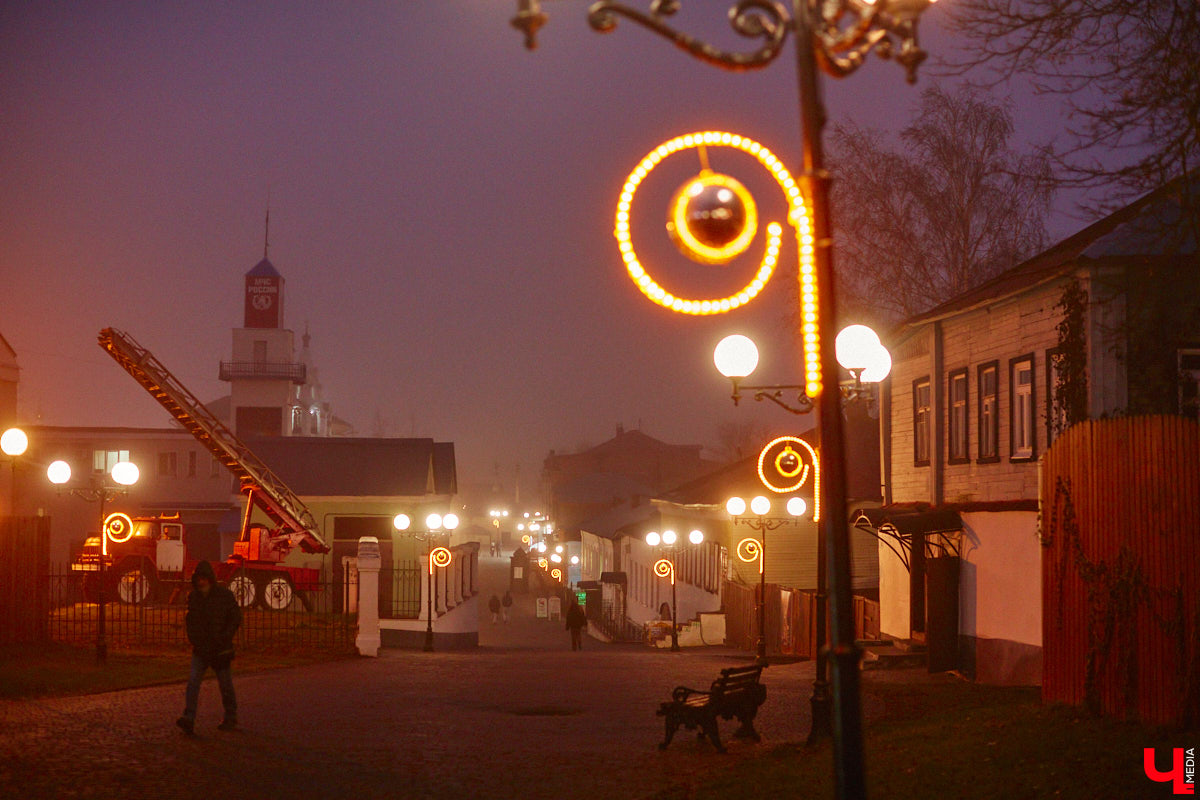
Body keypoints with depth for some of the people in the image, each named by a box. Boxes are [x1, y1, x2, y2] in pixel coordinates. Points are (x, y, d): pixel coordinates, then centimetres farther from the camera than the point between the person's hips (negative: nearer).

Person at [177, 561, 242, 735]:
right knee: (193, 681, -13)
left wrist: (224, 638, -15)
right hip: (200, 649, 3)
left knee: (225, 684, 7)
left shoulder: (225, 595, -6)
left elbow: (236, 618, -5)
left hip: (220, 650, -3)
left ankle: (230, 718, 23)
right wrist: (192, 639, 4)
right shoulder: (193, 596, 5)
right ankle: (188, 719, -18)